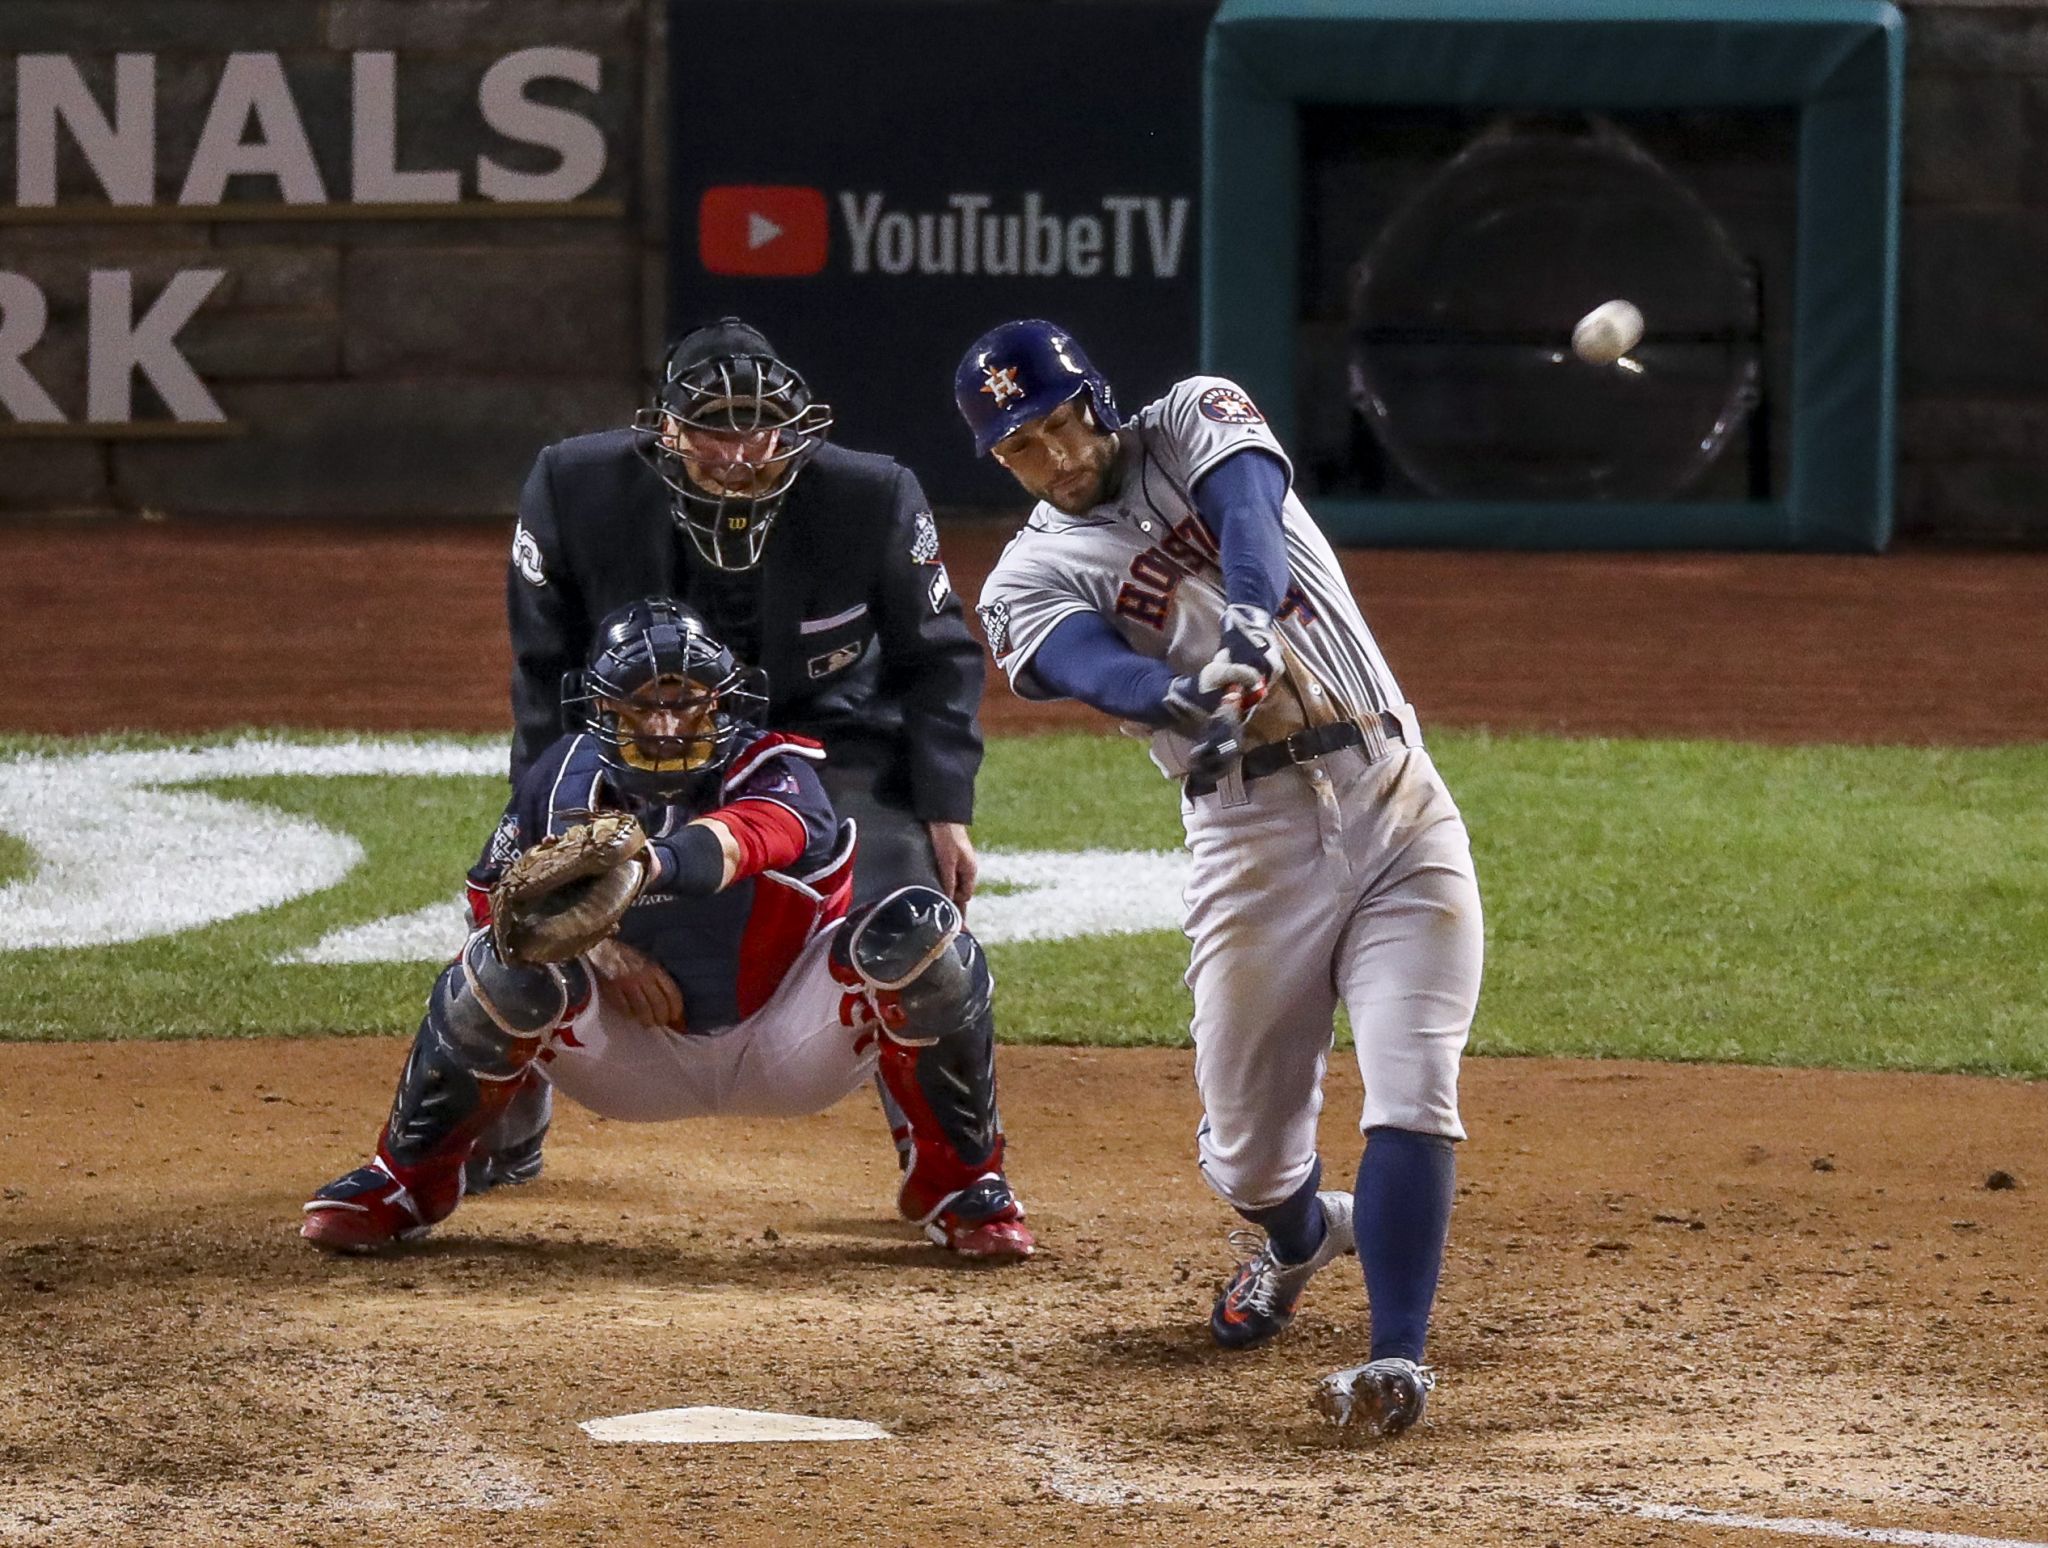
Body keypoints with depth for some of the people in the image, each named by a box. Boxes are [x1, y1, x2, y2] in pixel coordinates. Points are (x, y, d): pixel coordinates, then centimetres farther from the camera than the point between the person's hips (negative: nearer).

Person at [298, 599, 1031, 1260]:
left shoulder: (772, 769, -21)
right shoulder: (566, 778, -9)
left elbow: (755, 833, -46)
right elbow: (492, 895, 2)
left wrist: (657, 863, -68)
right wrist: (591, 944, -19)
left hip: (789, 1046, -1)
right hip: (639, 1060, 1)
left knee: (921, 933, -27)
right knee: (510, 962, -27)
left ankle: (960, 1182, -6)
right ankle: (406, 1180, -4)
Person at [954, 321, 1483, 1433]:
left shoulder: (1192, 424, 8)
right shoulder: (1029, 582, 6)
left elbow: (1249, 508, -16)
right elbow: (1098, 667, -18)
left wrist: (1251, 614, -38)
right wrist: (1186, 698, -41)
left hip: (1398, 808, -1)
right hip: (1253, 834, 1)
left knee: (1412, 1100, -16)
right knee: (1249, 1154, 7)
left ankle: (1398, 1357, -17)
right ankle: (1301, 1235, 41)